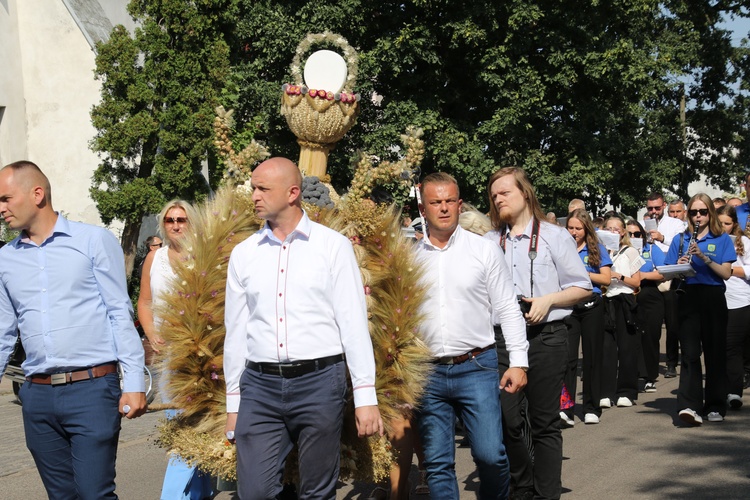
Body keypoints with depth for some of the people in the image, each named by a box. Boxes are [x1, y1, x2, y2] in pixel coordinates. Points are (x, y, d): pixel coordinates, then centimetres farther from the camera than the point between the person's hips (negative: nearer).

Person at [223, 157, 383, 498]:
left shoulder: (333, 246, 1)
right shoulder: (244, 254, 10)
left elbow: (354, 323, -1)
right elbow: (236, 330, 13)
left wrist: (365, 396, -6)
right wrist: (233, 402, 12)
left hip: (318, 381, -2)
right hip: (259, 385, 2)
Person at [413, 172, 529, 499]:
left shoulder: (483, 250, 3)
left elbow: (507, 309, 3)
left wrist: (519, 361, -4)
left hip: (476, 367, -2)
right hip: (428, 374, 2)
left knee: (490, 455, -9)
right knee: (437, 464, 5)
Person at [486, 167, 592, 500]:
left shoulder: (554, 236, 3)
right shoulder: (489, 242, 12)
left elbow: (583, 288, 3)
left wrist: (549, 300, -11)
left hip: (546, 338, -3)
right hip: (501, 340, 3)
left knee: (545, 424, 3)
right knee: (506, 422, 2)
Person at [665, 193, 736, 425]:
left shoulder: (722, 240, 6)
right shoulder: (680, 240, 11)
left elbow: (726, 273, -5)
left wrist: (703, 256, -16)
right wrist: (678, 266, -13)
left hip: (713, 299, 0)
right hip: (688, 299, 0)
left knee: (715, 353, 5)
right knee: (690, 352, -9)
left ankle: (715, 406, 14)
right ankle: (689, 405, -16)